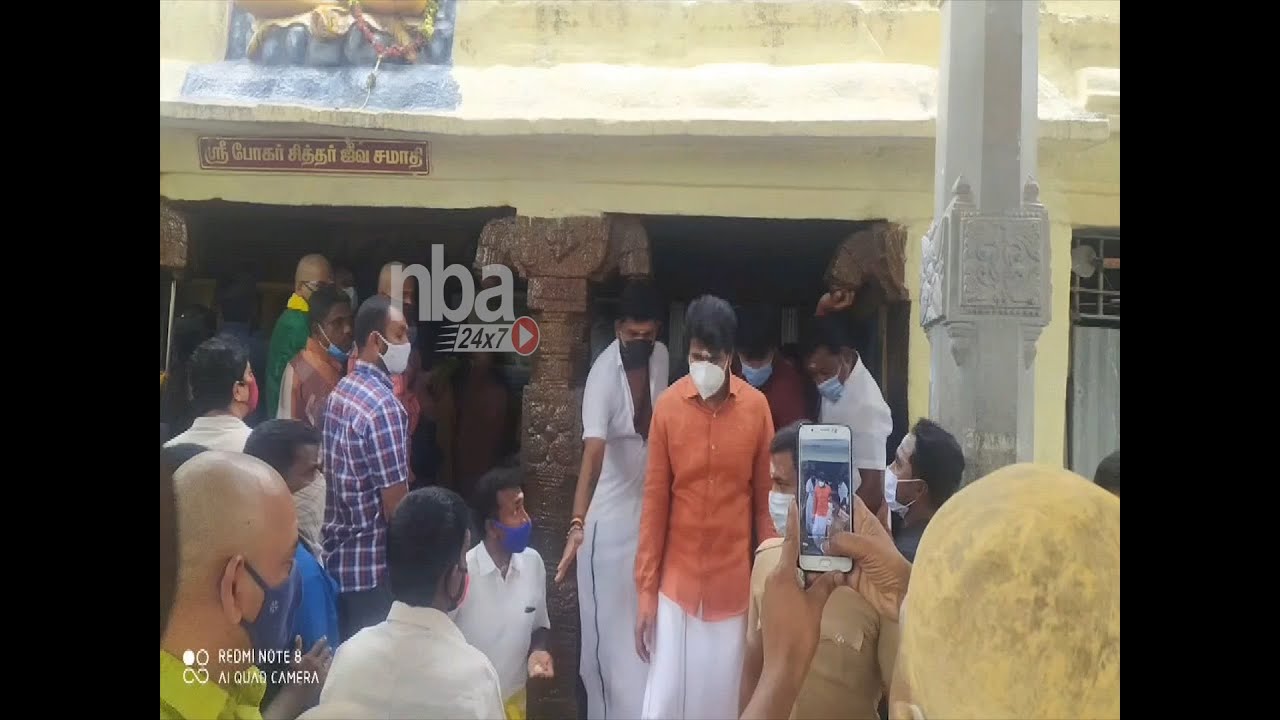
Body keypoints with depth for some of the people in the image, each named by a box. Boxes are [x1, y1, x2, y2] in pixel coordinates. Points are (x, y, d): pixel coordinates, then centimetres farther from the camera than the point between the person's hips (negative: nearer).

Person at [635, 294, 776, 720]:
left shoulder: (757, 407, -3)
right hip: (677, 582, 0)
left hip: (734, 583, 1)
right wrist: (646, 589, -3)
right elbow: (654, 501, -2)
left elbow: (766, 500, 3)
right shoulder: (667, 406, -5)